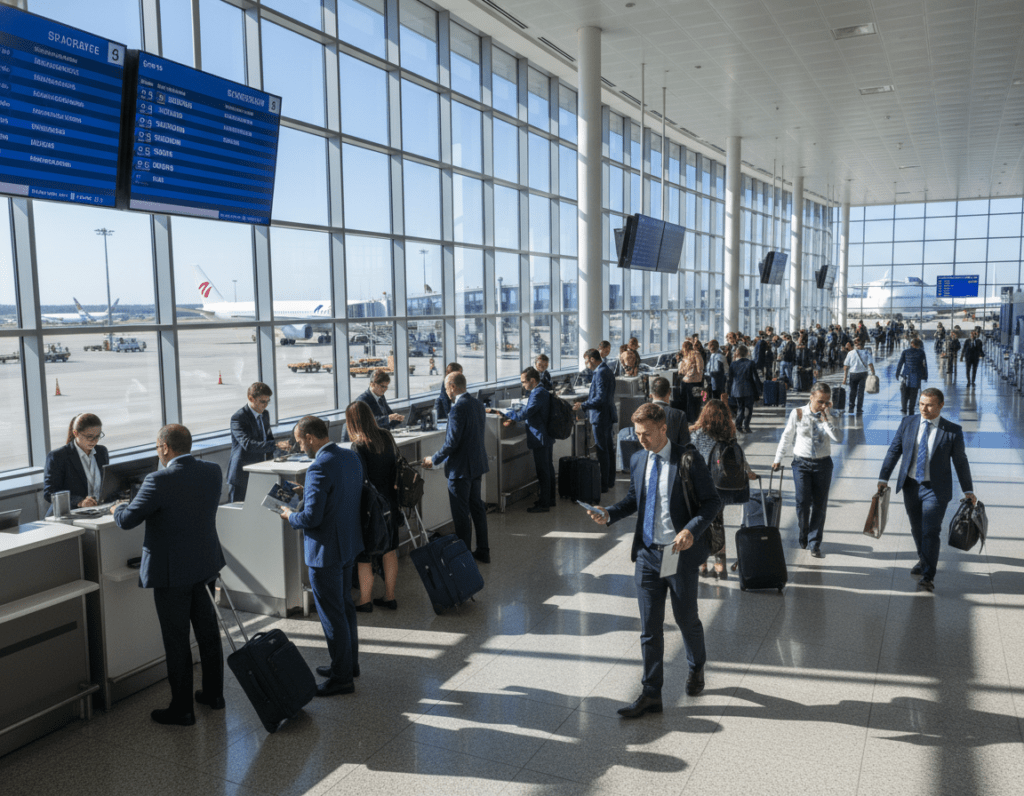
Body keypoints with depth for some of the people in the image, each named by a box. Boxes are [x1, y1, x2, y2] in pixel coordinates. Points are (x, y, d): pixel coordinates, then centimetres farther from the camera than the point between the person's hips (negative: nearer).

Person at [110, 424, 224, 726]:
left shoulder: (160, 481, -23)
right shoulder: (213, 471, -2)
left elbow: (127, 521, -16)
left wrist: (117, 508, 7)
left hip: (171, 573, -7)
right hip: (205, 565, 7)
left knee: (176, 641, 6)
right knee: (208, 633, 19)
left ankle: (182, 709, 18)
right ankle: (213, 694, 33)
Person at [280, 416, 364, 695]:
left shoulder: (320, 468, -25)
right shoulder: (351, 457, 3)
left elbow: (311, 518, -27)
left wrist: (290, 516, -7)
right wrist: (307, 492, 14)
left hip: (326, 550, -9)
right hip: (349, 544, 9)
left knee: (332, 614, 4)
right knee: (345, 605, 22)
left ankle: (342, 677, 16)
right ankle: (349, 663, 37)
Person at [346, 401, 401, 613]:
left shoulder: (359, 446, -20)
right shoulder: (386, 436, -1)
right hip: (390, 503, 7)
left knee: (364, 557, 8)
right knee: (389, 550, 18)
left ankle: (365, 601, 21)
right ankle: (389, 597, 28)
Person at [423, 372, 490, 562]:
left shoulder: (458, 409, -21)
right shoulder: (477, 404, 7)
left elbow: (452, 443, -23)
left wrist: (434, 459, -10)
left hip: (460, 468, -9)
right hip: (477, 464, 9)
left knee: (461, 514, 1)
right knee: (477, 507, 18)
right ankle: (483, 551, 27)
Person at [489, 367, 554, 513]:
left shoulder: (538, 393, -20)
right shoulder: (543, 391, 13)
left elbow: (525, 414, -26)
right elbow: (531, 414, 18)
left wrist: (503, 412, -16)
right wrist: (514, 420, 7)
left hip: (540, 439, -11)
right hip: (547, 436, 11)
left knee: (542, 471, -4)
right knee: (548, 468, 17)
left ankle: (543, 504, 2)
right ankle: (550, 498, 28)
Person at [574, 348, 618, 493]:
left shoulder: (601, 373, -18)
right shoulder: (605, 371, 14)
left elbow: (601, 398, -24)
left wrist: (582, 405, -18)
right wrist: (586, 402, 16)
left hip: (601, 417, -11)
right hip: (608, 415, 11)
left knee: (602, 451, -5)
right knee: (609, 448, 16)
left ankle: (603, 485, -1)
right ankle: (610, 480, 25)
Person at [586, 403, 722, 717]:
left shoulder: (688, 460, -11)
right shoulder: (638, 460, 5)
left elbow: (712, 502, -9)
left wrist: (692, 530, -24)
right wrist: (608, 514, -2)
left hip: (680, 553, -4)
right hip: (647, 554, 4)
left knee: (686, 618, 15)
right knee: (649, 627, 6)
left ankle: (696, 668, 44)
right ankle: (651, 694, 15)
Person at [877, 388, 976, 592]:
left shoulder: (953, 431, -7)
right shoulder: (907, 423, 0)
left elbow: (960, 461, 1)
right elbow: (894, 451, 5)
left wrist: (968, 491, 5)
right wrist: (883, 478, 0)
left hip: (936, 489, -3)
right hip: (910, 486, 4)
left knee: (930, 532, -9)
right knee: (917, 529, 17)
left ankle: (928, 577, -2)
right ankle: (924, 560, 40)